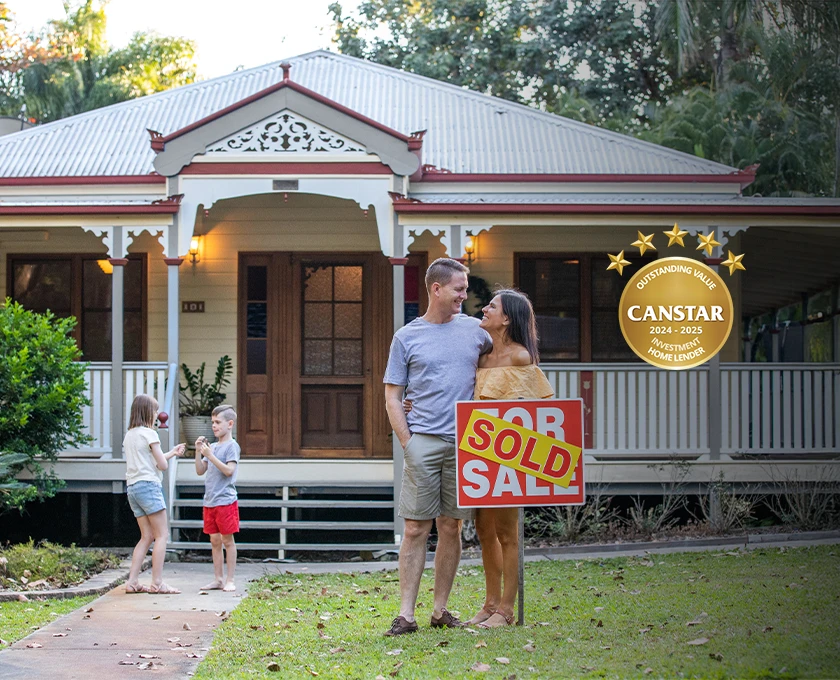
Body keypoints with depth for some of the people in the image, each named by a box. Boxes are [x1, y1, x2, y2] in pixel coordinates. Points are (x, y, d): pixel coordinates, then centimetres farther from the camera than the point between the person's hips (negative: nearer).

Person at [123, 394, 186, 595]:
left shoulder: (129, 435, 17)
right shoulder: (149, 433, -7)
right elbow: (162, 465, -7)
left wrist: (172, 453, 27)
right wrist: (168, 456, 15)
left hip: (132, 488, 8)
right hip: (148, 485, -8)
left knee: (147, 536, 10)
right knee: (162, 534, -5)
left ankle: (132, 582, 3)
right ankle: (157, 583, -10)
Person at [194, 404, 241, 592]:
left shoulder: (232, 446, -6)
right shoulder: (212, 447, 14)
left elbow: (229, 470, -18)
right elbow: (200, 471, 13)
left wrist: (210, 455, -21)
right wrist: (198, 452, 0)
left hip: (225, 501, -7)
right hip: (209, 501, 7)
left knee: (227, 541, -1)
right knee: (214, 541, 9)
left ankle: (230, 580, 2)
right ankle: (218, 579, 14)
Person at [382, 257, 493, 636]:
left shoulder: (474, 330, 11)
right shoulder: (407, 337, 5)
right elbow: (392, 397, 5)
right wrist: (408, 444, -6)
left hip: (464, 444, 2)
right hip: (422, 443, -2)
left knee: (451, 527, 5)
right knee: (416, 528, -5)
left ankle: (441, 610, 12)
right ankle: (406, 614, -4)